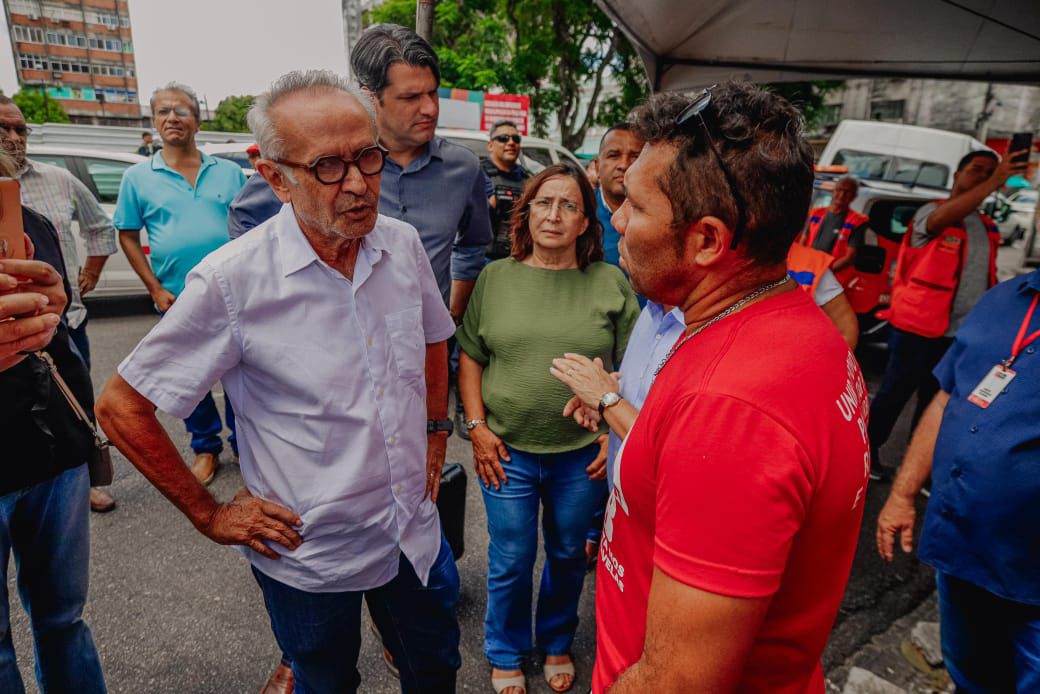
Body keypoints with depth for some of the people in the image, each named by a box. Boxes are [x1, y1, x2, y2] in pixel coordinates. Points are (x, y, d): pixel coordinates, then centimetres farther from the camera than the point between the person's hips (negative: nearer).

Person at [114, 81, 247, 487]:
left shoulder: (228, 172, 5)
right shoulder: (138, 177, 4)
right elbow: (127, 236, 6)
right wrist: (155, 289, -4)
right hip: (179, 300, 0)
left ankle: (243, 442, 25)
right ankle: (205, 447, 27)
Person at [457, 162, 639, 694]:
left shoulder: (611, 283, -2)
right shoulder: (494, 277, 0)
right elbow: (470, 357, 4)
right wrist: (477, 426, -3)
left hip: (583, 454, 1)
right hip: (507, 451, 0)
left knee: (568, 556, 19)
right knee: (511, 563, 13)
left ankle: (557, 644, 45)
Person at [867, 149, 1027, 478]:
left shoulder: (988, 229, 15)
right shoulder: (929, 213, -5)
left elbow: (986, 279, 21)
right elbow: (944, 217, -31)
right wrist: (994, 182, -32)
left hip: (963, 334, 7)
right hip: (918, 328, -6)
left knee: (936, 402, 14)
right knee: (893, 395, 2)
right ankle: (865, 452, 17)